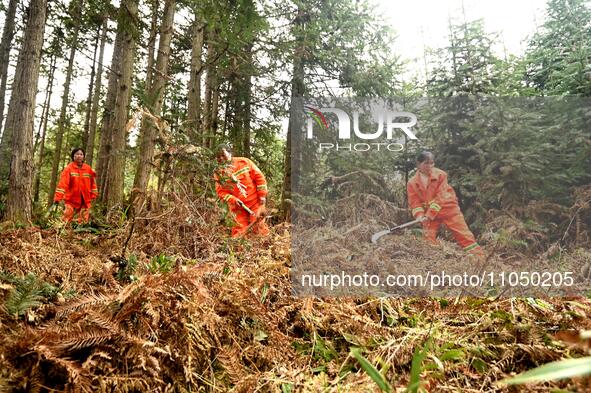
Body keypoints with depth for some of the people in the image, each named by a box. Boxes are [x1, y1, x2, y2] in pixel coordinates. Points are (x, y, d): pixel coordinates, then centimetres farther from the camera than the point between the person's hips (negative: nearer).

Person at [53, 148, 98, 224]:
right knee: (67, 221, -4)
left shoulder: (88, 169, 5)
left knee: (84, 221, 8)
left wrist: (93, 195, 9)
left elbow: (92, 182, 14)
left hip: (85, 200, 3)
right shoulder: (69, 168, -6)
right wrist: (58, 197, -23)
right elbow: (63, 183, -15)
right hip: (71, 200, -3)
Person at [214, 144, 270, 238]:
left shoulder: (244, 162, -4)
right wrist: (233, 200, -18)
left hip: (255, 202, -1)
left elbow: (259, 176, -3)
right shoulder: (219, 174, 2)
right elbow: (221, 191, -1)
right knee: (239, 231, 1)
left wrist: (262, 195, -7)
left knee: (258, 227, -1)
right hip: (238, 207, 2)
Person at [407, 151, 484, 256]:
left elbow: (441, 197, -14)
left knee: (464, 234, -2)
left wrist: (429, 214, -21)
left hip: (448, 209, -2)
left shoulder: (440, 174, -8)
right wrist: (420, 216, -22)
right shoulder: (412, 183, -2)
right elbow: (414, 203, -3)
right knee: (428, 238, -5)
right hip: (428, 214, 2)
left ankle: (480, 257, 3)